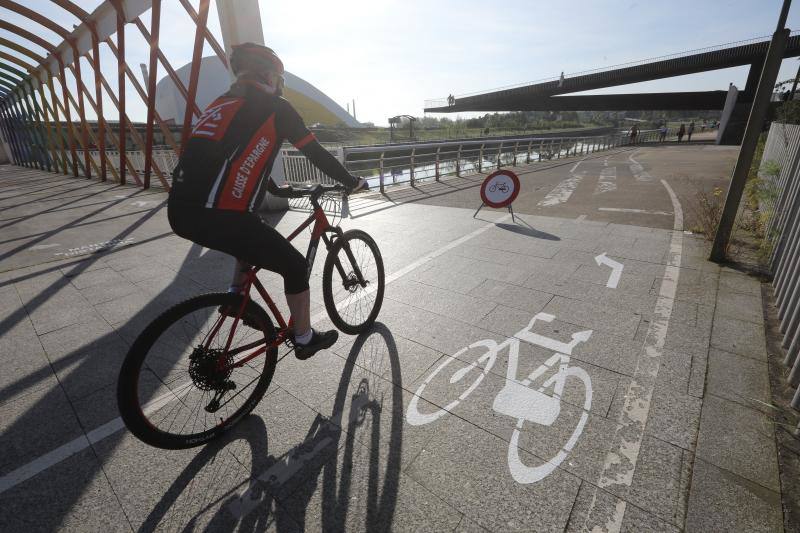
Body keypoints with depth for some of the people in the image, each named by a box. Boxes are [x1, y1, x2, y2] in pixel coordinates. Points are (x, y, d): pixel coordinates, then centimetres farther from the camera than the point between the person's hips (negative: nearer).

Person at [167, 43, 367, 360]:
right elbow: (316, 153, 4)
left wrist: (276, 187, 45)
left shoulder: (222, 103, 25)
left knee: (254, 237, 34)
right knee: (295, 265, 7)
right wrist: (352, 182, 18)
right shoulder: (275, 107, 4)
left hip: (180, 211, 9)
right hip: (217, 216, -8)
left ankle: (236, 296, 31)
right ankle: (304, 339, 22)